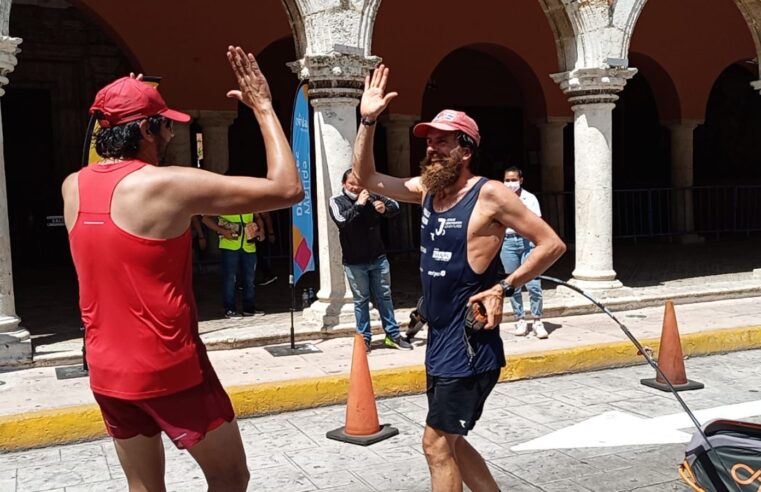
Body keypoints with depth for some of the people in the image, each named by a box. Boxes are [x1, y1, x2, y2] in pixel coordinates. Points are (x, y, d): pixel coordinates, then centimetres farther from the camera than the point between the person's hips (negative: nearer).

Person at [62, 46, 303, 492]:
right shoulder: (169, 185, -19)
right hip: (170, 370, -7)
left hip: (107, 371, 7)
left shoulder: (73, 187, 2)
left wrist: (120, 111, 23)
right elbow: (287, 189, -18)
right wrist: (264, 108, -9)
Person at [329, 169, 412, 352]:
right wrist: (358, 205, -23)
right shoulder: (336, 201, -4)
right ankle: (364, 337, 17)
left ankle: (393, 335, 20)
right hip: (354, 262, -2)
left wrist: (385, 208, -18)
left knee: (384, 297, 11)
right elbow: (342, 220, -22)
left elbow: (395, 207, 2)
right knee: (361, 300, 6)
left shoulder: (371, 196, -1)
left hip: (378, 258, 2)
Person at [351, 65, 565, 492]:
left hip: (470, 344, -8)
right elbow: (367, 177, 12)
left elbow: (553, 244, -12)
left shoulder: (490, 195, -14)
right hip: (439, 341, 8)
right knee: (450, 442, 17)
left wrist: (503, 287, -16)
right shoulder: (427, 190, 6)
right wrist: (368, 121, 1)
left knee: (436, 443, -4)